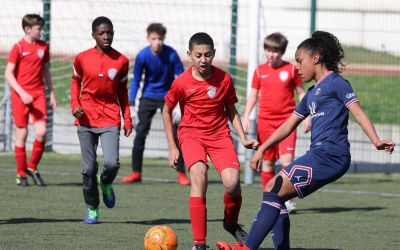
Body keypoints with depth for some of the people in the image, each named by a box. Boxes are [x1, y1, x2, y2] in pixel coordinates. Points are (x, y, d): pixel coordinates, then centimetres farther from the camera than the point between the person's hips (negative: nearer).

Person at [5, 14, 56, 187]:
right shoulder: (18, 47, -6)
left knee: (41, 131, -9)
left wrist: (51, 93, 15)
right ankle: (21, 174, 10)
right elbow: (8, 74, -8)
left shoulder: (43, 46, 9)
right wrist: (22, 93, -17)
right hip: (20, 94, -4)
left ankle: (32, 167, 10)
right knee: (22, 133, 0)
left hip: (38, 94, 4)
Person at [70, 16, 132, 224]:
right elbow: (75, 82, 14)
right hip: (86, 120, 0)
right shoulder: (82, 58, -1)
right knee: (89, 168, 1)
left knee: (111, 163, -18)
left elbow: (122, 91, 11)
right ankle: (92, 209, 19)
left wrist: (127, 120, 9)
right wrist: (75, 104, -3)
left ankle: (106, 184, 18)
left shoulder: (121, 61, 1)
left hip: (110, 119, 0)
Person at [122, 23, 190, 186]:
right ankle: (136, 173, 4)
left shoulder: (171, 55, -19)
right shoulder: (142, 56, -16)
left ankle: (181, 174, -2)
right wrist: (131, 104, -12)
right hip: (148, 97, 1)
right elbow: (136, 80, -6)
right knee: (140, 133, -4)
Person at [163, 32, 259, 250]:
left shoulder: (224, 79, -4)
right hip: (191, 134, -2)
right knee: (198, 175, -29)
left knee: (232, 182, -20)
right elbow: (167, 111, 6)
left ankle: (231, 223, 16)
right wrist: (172, 147, 4)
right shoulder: (181, 82, -9)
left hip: (219, 134, 2)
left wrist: (243, 138, 0)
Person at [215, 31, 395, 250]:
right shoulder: (312, 93, 25)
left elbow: (358, 113, -11)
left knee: (273, 189, -14)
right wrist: (261, 149, 25)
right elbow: (288, 126, 29)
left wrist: (376, 141, -24)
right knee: (275, 195, 8)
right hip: (319, 155, 9)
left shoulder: (336, 83, -1)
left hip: (330, 155, -9)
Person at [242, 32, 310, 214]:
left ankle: (288, 199, -8)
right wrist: (246, 116, 3)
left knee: (287, 159, -14)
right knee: (268, 162, 6)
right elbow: (253, 95, 11)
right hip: (265, 121, 2)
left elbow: (301, 93, 7)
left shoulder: (291, 69, 2)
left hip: (287, 120, -2)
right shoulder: (260, 70, 6)